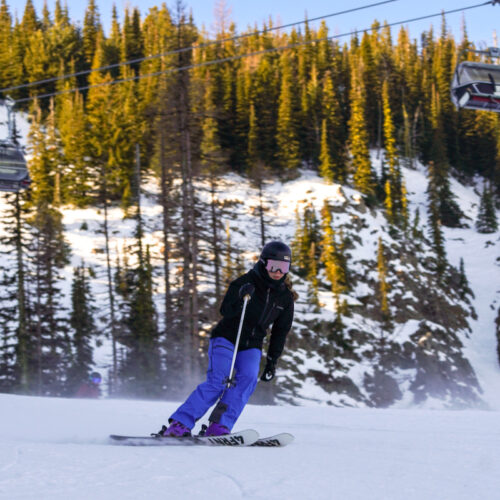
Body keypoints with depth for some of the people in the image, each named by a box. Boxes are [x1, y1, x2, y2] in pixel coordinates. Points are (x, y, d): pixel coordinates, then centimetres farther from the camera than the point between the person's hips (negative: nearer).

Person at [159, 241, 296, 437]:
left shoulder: (285, 297, 3)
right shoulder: (246, 282, -12)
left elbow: (281, 331, 13)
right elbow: (225, 311, -20)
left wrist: (272, 361, 11)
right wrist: (240, 298, -38)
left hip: (251, 346, 4)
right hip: (226, 338, -4)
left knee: (248, 379, -23)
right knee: (218, 381, -22)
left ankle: (219, 427, -28)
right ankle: (180, 424, -23)